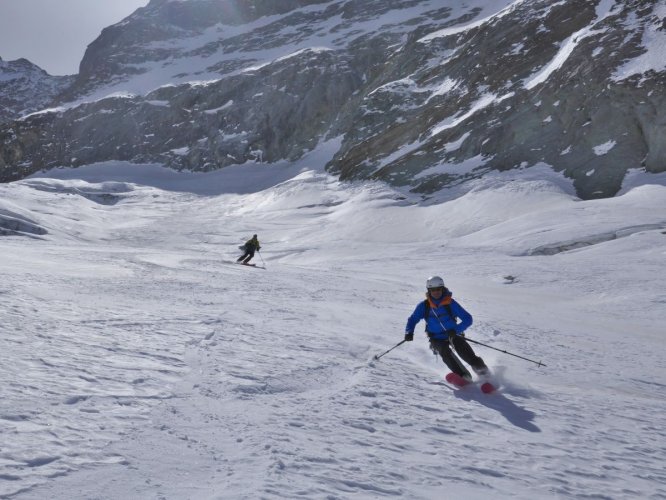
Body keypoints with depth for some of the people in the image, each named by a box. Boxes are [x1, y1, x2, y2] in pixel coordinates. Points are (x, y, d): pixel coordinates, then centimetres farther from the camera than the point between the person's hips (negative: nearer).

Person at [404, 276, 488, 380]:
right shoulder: (424, 306, -3)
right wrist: (409, 332, -13)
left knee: (459, 342, -32)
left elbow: (468, 319, -10)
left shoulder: (450, 303, -9)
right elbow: (412, 320, 7)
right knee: (445, 351, -29)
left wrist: (456, 330, -26)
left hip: (452, 335, -1)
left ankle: (478, 365, -34)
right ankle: (463, 375, -34)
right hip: (437, 339, 1)